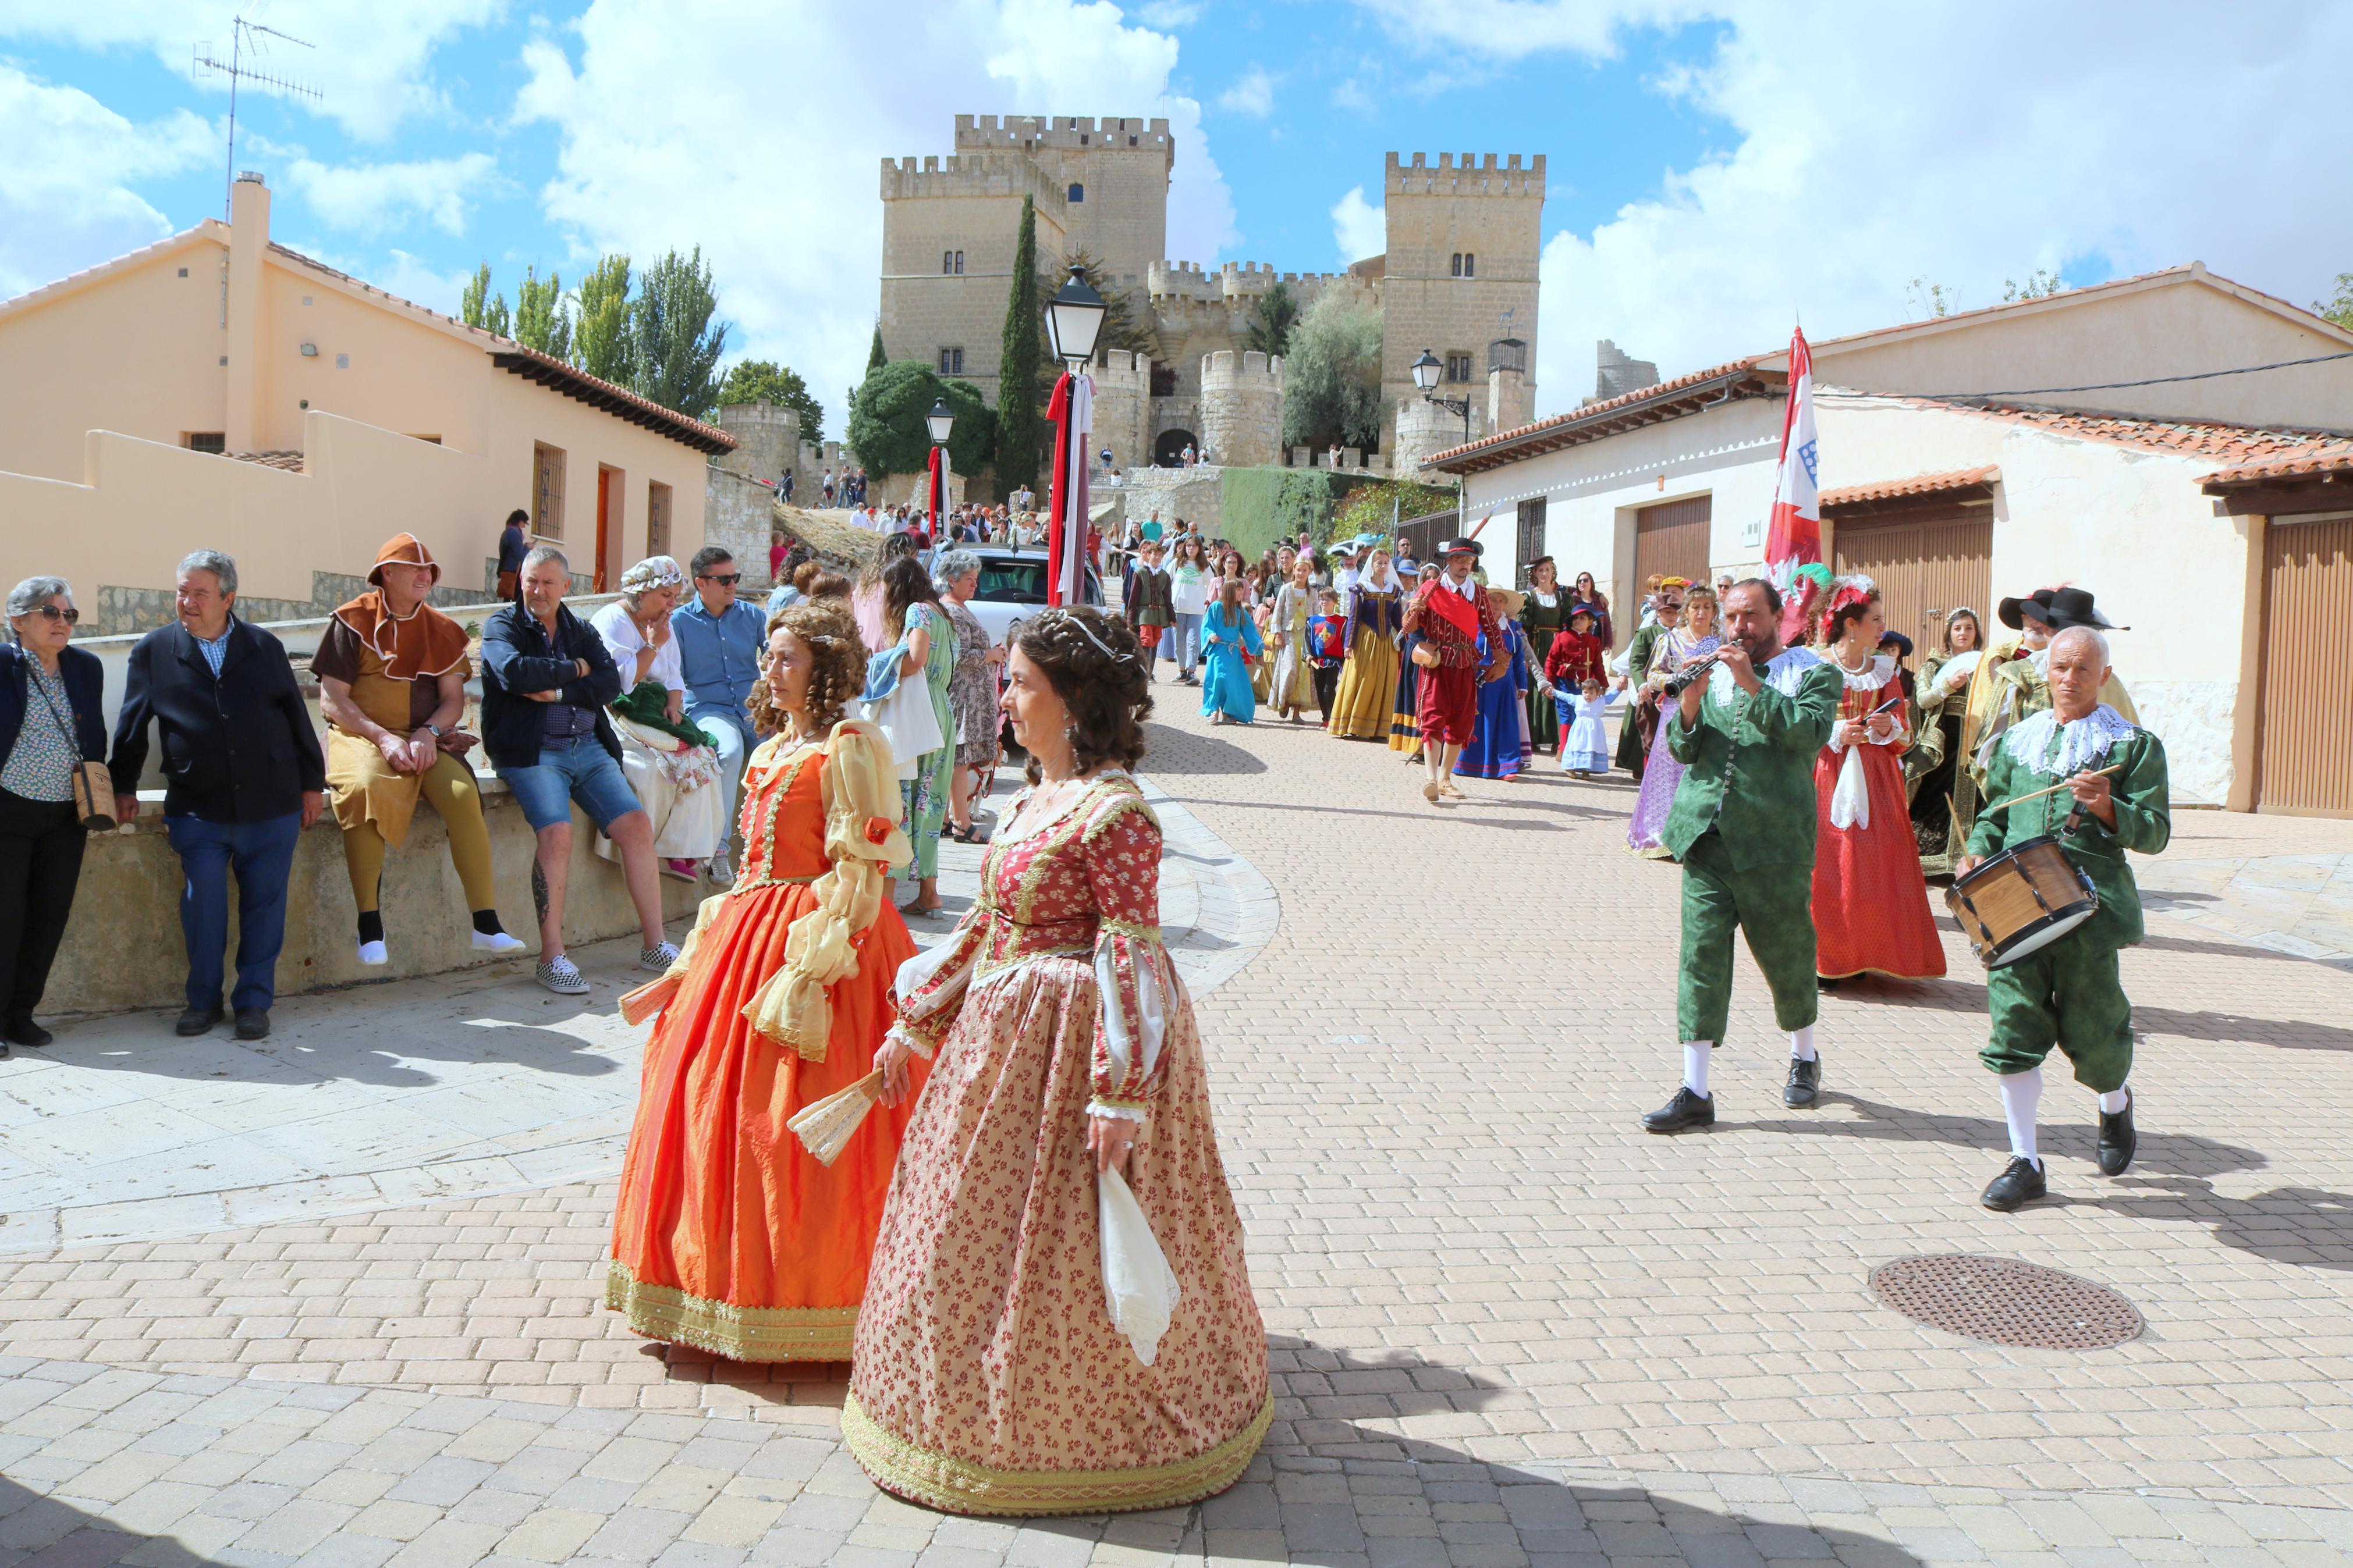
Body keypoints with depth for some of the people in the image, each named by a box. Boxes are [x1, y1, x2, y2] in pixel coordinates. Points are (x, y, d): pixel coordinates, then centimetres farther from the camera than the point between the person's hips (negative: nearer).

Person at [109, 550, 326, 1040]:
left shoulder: (265, 647, 7)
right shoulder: (154, 651, 5)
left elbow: (297, 717, 11)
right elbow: (132, 725, 11)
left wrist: (312, 782, 11)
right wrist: (123, 787, 9)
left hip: (271, 806, 1)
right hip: (197, 809, -1)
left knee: (264, 902, 3)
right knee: (203, 894, -13)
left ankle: (254, 1002, 16)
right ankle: (203, 1000, 6)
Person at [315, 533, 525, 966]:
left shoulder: (441, 629, 12)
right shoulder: (353, 622, 1)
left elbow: (453, 699, 8)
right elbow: (332, 703, -4)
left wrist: (428, 733, -13)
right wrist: (385, 739, -18)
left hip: (424, 739, 3)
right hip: (361, 735, -3)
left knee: (462, 793, -27)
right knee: (366, 788, -37)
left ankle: (485, 924, -26)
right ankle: (369, 925, -31)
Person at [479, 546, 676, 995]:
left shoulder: (581, 631, 18)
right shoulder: (503, 625, 6)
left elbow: (610, 683, 1)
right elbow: (514, 672, -17)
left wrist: (556, 692, -13)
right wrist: (575, 669, -5)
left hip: (588, 747, 5)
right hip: (530, 752, -5)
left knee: (637, 825, -11)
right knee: (557, 833, -28)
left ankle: (655, 945, -2)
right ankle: (551, 958, -18)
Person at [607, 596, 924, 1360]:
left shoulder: (849, 749, -10)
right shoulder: (772, 750, 15)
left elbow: (857, 872, -16)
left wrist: (812, 971, -23)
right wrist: (694, 963, 17)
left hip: (819, 933, -9)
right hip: (749, 926, 9)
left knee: (790, 1118, -4)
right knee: (712, 1095, 11)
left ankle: (803, 1295, 12)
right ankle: (732, 1271, 26)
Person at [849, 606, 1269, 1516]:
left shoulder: (1114, 812, -19)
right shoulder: (1031, 801, 10)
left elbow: (1132, 953, -22)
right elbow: (986, 924, 15)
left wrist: (1121, 1095, -25)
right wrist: (913, 1028, 18)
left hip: (1071, 1044, -9)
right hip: (1000, 1033, 9)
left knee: (1055, 1244, 4)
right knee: (980, 1229, 19)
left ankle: (1058, 1426, 26)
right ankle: (991, 1401, 39)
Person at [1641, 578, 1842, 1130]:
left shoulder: (1813, 673, 4)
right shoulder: (1713, 674, 15)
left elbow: (1809, 732, -14)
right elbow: (1683, 748, 7)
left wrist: (1752, 684, -17)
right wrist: (1690, 702, -11)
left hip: (1772, 841, -3)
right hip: (1706, 836, 3)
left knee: (1786, 954, 10)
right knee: (1701, 953, -4)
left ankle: (1804, 1057, 37)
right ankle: (1696, 1091, -2)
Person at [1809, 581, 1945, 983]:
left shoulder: (1884, 670, 11)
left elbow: (1904, 735, 13)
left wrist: (1888, 729, -8)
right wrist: (1836, 734, -14)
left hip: (1875, 777, 4)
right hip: (1827, 775, -4)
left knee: (1876, 862, -2)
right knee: (1826, 864, -7)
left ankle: (1868, 956, 8)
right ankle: (1823, 957, 4)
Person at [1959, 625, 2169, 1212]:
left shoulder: (2133, 744, 5)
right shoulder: (2018, 739, 15)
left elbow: (2155, 832, 0)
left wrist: (2109, 809, -18)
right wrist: (1978, 852, 5)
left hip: (2090, 906, -2)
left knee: (2089, 1031, 3)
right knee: (2013, 1028, -5)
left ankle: (2115, 1103, 40)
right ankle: (2026, 1163, 5)